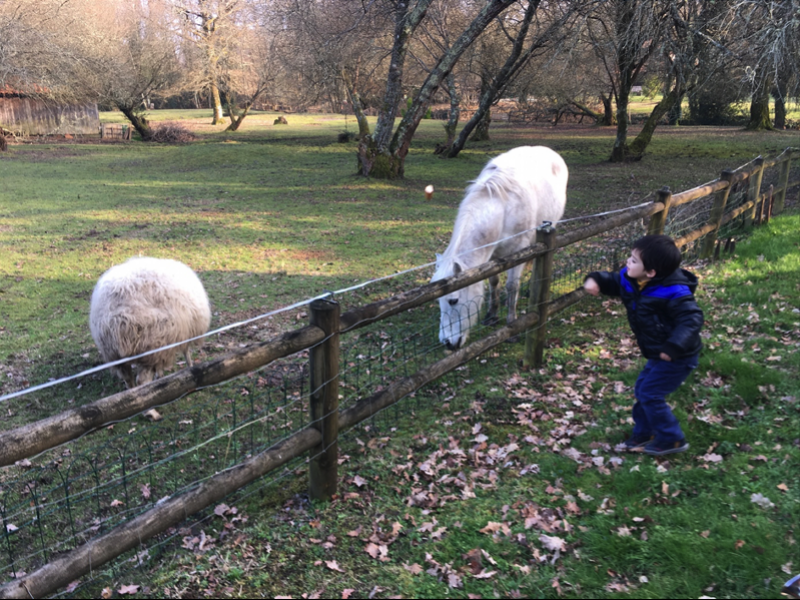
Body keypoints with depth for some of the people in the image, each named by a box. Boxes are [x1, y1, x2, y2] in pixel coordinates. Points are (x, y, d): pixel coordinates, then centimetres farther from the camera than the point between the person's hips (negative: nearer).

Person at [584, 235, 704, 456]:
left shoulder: (673, 292, -29)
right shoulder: (631, 280, -5)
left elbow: (692, 318, -32)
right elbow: (613, 282, 10)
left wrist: (674, 346, -42)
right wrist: (595, 280, -13)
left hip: (678, 357, -9)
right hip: (658, 354, 9)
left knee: (649, 394, -6)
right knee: (641, 390, 17)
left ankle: (672, 439, 9)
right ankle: (644, 433, 34)